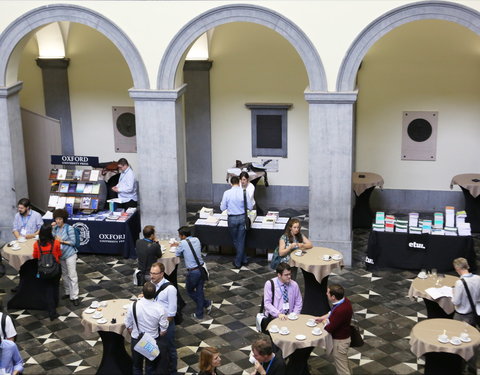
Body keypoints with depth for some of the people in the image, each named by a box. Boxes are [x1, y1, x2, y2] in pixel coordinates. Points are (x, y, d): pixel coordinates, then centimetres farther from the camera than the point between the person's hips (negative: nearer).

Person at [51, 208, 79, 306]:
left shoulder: (69, 228, -14)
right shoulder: (56, 228, 3)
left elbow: (73, 242, -13)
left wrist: (62, 241, -19)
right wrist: (52, 228, -8)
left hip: (70, 255, -6)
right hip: (60, 255, 7)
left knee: (72, 275, -5)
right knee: (64, 274, 17)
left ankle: (74, 297, -4)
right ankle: (68, 292, 30)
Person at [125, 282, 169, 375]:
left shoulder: (133, 306, -22)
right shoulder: (160, 309, -24)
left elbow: (128, 327, -9)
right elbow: (163, 332, -13)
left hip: (136, 342, 1)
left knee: (137, 367, 23)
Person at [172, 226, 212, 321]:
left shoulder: (183, 243, -12)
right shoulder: (196, 240, 5)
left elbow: (177, 254, 4)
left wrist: (178, 247, 23)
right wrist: (179, 244, 26)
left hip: (192, 272, -6)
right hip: (201, 269, 6)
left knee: (190, 290, 17)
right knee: (199, 291, 15)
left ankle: (206, 303, 16)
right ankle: (199, 314, 22)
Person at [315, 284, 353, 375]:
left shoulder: (340, 310, -37)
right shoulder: (344, 300, -8)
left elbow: (329, 328, -27)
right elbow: (332, 313, 14)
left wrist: (325, 322, -7)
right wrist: (322, 317, 6)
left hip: (339, 341, -9)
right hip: (343, 337, 9)